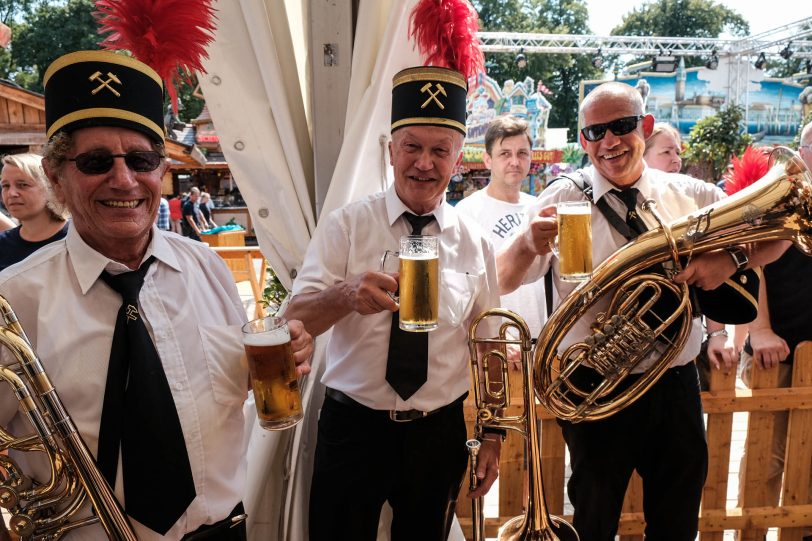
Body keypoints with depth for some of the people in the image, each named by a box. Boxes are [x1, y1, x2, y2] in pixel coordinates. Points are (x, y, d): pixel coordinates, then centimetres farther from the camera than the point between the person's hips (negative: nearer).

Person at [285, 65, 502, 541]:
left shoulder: (476, 244, -1)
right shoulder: (345, 226, -7)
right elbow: (295, 322, -14)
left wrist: (493, 437, 5)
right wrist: (347, 295, -35)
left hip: (440, 434, 2)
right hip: (353, 428, -1)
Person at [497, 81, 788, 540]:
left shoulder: (691, 195, 1)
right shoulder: (563, 200, -9)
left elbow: (778, 231, 5)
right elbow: (502, 283, -16)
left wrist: (732, 257, -16)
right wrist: (529, 245, -39)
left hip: (677, 386, 4)